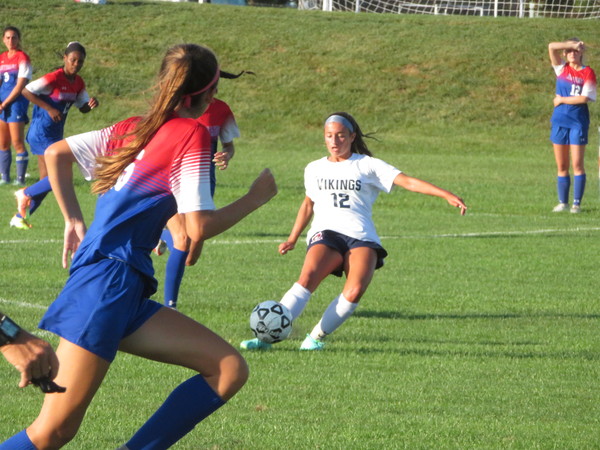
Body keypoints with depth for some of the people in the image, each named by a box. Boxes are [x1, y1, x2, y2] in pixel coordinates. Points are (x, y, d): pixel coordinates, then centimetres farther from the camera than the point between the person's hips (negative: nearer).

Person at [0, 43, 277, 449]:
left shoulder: (137, 128, 17)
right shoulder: (192, 134, -6)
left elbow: (56, 152, 21)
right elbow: (199, 229, -12)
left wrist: (74, 221, 23)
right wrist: (256, 197, 2)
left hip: (128, 293, 9)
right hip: (108, 282, -9)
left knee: (230, 370, 1)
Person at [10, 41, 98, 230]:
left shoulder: (78, 83, 5)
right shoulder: (54, 78, -19)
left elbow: (82, 107, 15)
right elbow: (26, 91, -19)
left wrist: (91, 104, -8)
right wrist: (49, 109, -23)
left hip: (55, 134, 9)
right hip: (41, 134, -9)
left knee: (47, 181, 9)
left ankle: (20, 216, 19)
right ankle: (25, 194, 3)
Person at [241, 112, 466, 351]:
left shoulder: (368, 165, 9)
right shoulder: (314, 169, 20)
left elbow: (407, 182, 0)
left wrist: (447, 195, -10)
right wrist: (292, 239, 32)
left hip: (361, 236, -1)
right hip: (326, 233, 1)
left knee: (355, 291, -29)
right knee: (308, 278, -29)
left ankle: (316, 337, -15)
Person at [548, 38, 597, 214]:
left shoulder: (588, 73, -1)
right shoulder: (562, 68, 8)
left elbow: (584, 98, -11)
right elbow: (551, 47, -4)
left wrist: (561, 100, -5)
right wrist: (572, 44, -8)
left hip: (578, 122, -4)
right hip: (560, 121, 4)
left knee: (577, 165, -6)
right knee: (561, 166, 6)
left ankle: (577, 203, -3)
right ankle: (563, 203, 11)